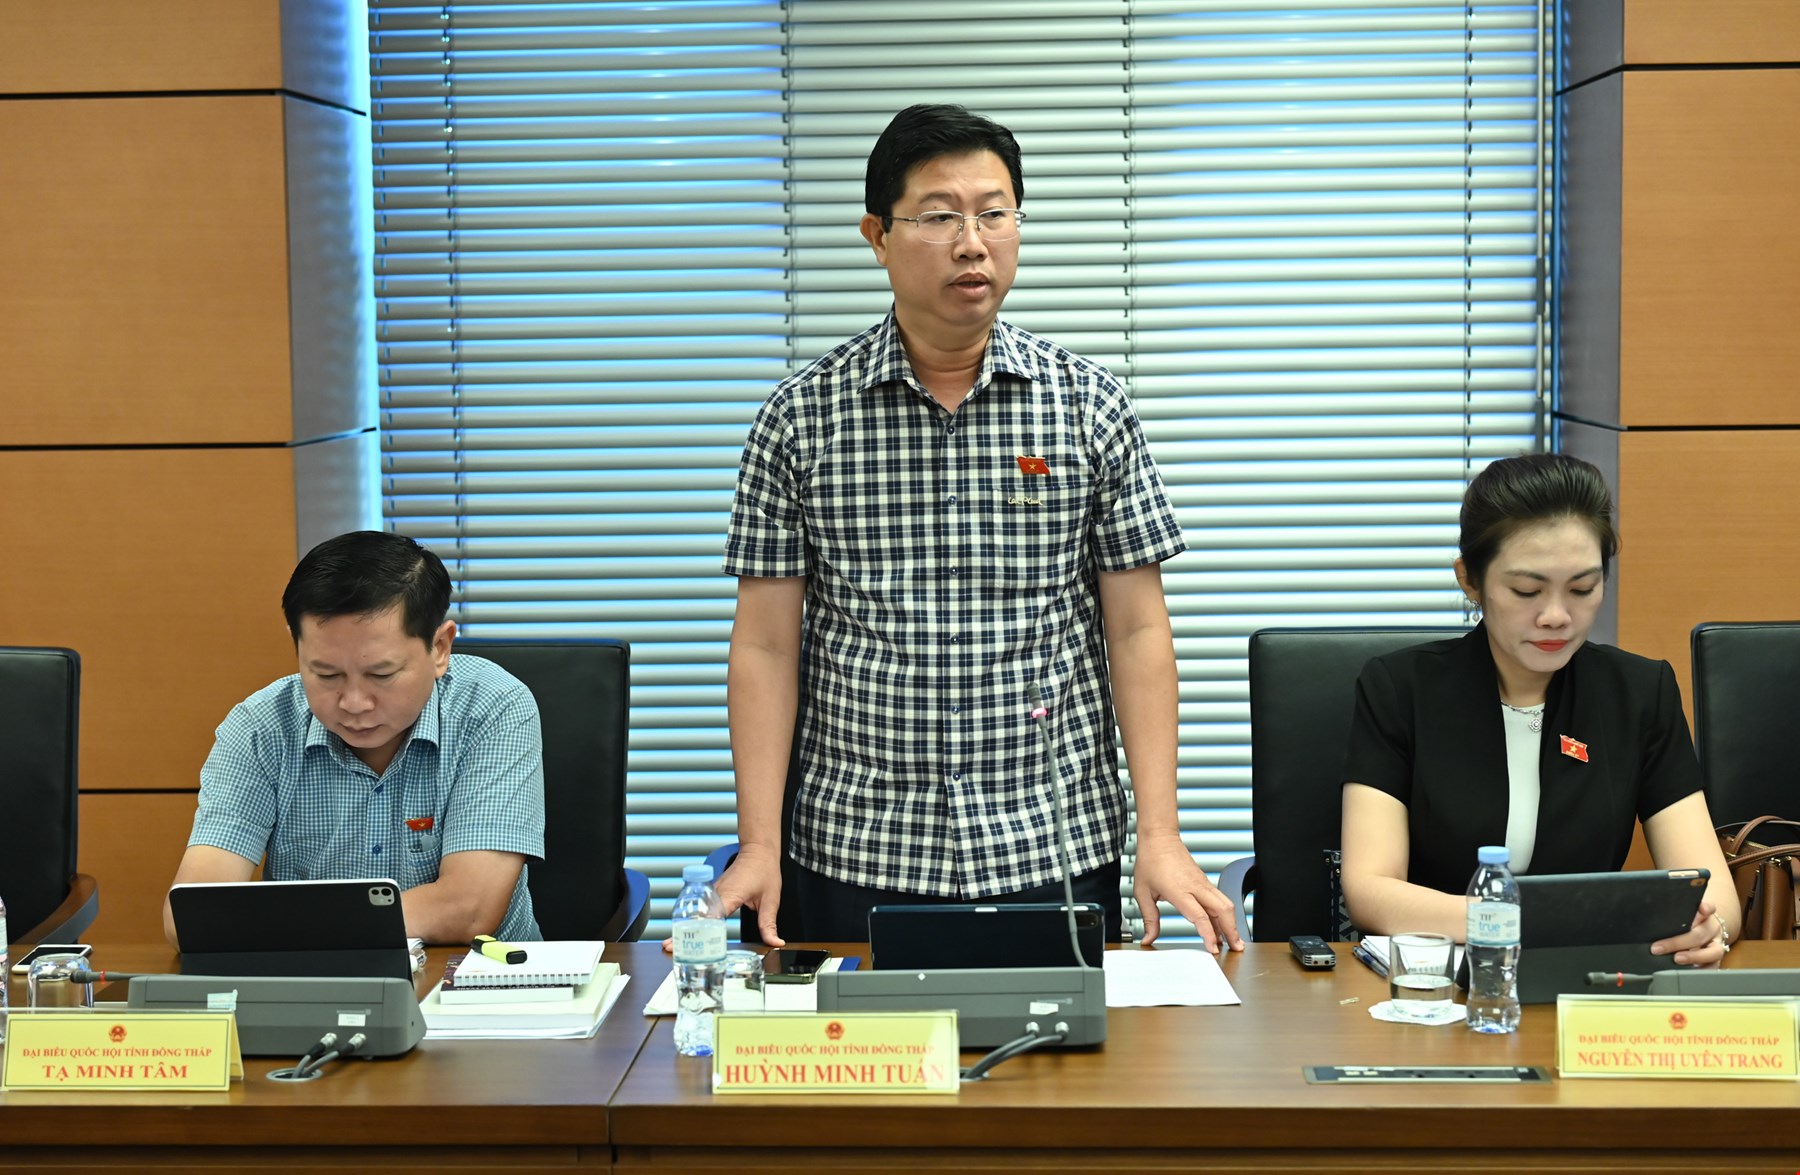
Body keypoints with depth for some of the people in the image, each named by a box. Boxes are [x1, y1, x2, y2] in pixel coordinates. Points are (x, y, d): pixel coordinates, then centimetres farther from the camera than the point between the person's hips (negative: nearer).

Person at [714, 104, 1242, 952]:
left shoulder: (1090, 405, 1)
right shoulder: (800, 417, 0)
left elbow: (1137, 631, 1)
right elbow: (766, 645, 0)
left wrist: (1160, 836, -6)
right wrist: (758, 845, -7)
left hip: (1059, 851, 1)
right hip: (858, 858, 0)